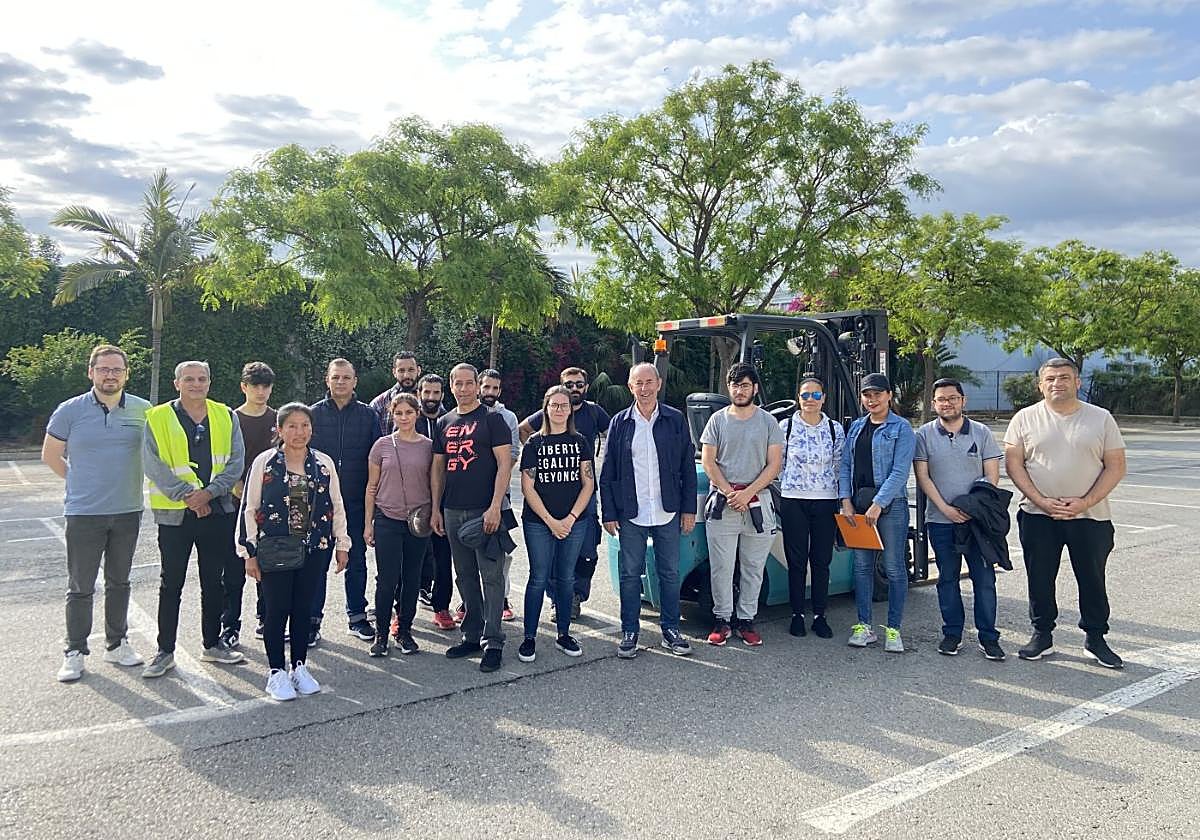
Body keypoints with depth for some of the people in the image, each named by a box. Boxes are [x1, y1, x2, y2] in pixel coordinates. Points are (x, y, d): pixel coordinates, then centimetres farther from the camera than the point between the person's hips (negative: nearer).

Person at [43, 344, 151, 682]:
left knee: (119, 581, 14)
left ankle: (117, 644, 26)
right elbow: (50, 455, 6)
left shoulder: (143, 411, -1)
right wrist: (83, 481, 5)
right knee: (80, 586, 4)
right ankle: (74, 652, 16)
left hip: (128, 511, 2)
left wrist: (127, 483, 8)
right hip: (83, 512, -2)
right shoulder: (70, 411, -5)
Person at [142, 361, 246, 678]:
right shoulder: (158, 418, -2)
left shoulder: (226, 416, 5)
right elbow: (154, 465, -10)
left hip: (218, 510, 3)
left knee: (213, 581, 12)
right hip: (174, 512, -2)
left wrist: (209, 492, -14)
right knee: (171, 583, 6)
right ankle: (165, 651, 17)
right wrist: (187, 496, -16)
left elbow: (235, 462, -2)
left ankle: (213, 644, 25)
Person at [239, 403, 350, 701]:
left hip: (314, 550, 3)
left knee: (303, 608, 10)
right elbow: (249, 509, -2)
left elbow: (336, 506, 11)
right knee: (277, 609, 2)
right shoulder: (264, 463, -4)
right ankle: (276, 672, 15)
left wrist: (342, 544, 10)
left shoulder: (324, 463, 4)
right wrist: (249, 552, -4)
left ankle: (299, 666, 24)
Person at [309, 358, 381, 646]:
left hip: (356, 501, 1)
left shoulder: (368, 415, 4)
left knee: (357, 560, 10)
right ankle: (312, 619, 12)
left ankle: (357, 616, 22)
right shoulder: (313, 414, 3)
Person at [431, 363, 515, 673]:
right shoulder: (444, 423, 14)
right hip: (453, 512, 6)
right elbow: (438, 468, 17)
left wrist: (495, 506, -17)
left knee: (491, 576, -3)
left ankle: (493, 642, 3)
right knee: (466, 575, 13)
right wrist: (436, 509, 10)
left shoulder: (491, 419, -3)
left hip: (485, 510, -6)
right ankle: (472, 635, 23)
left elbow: (504, 463, -9)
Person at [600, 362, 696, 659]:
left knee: (670, 573, 9)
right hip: (631, 514, 0)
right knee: (630, 574, 7)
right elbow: (607, 473, 4)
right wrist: (608, 513, -2)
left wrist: (689, 509, 0)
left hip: (667, 512, 1)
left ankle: (671, 631, 22)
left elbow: (688, 467, 5)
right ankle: (629, 633, 19)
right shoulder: (620, 422, 2)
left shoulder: (675, 420, 3)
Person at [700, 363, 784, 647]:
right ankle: (722, 620, 11)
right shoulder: (718, 420, 7)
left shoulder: (768, 422, 6)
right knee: (721, 567, 1)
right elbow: (708, 462, 2)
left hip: (758, 502, 1)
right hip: (721, 503, 0)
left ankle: (746, 620, 16)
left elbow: (774, 464, 0)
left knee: (753, 567, 6)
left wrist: (747, 493, -11)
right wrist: (730, 493, -9)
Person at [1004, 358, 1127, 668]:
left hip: (1090, 516, 0)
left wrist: (1085, 502, -13)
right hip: (1038, 516, 0)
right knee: (1040, 580, 7)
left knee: (1093, 580, 8)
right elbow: (1013, 464, -1)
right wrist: (1042, 501, -12)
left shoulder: (1101, 419, 2)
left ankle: (1095, 639, 23)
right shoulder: (1025, 419, 2)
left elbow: (1116, 467, 0)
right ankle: (1042, 635, 21)